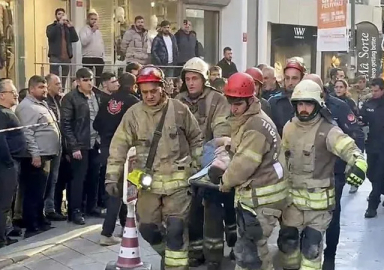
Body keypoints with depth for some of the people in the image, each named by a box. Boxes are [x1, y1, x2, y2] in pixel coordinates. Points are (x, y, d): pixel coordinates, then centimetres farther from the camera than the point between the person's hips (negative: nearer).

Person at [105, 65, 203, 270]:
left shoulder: (179, 110, -5)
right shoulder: (133, 113, -2)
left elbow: (196, 139, 7)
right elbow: (119, 146, -1)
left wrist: (197, 166, 7)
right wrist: (112, 176, -5)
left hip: (177, 179, -2)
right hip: (147, 180, 3)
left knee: (176, 228, -8)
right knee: (147, 228, 10)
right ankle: (167, 254, 37)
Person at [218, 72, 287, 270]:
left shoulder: (256, 126, -23)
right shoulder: (245, 121, 11)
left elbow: (244, 164, -24)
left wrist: (225, 182, -8)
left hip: (263, 198, -10)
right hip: (253, 194, 10)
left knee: (247, 250, -9)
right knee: (255, 245, 22)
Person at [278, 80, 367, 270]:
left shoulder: (328, 130, -17)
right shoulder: (289, 127, 2)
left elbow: (349, 148, -30)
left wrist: (359, 164, -51)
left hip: (318, 199, -5)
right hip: (293, 196, 5)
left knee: (311, 246, 0)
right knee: (287, 239, 13)